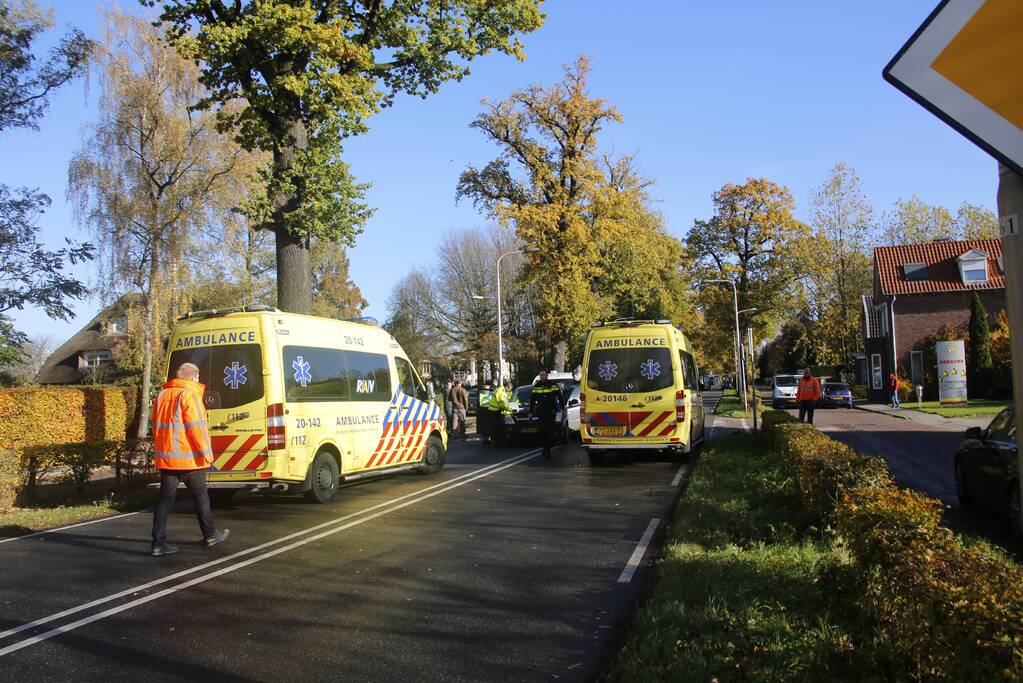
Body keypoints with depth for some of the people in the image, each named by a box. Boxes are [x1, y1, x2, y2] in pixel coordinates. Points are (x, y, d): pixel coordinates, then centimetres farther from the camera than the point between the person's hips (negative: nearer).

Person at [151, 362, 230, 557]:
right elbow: (197, 427, -16)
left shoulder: (162, 395, 13)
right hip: (188, 457, -6)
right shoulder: (189, 394, -11)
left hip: (165, 457, 6)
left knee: (165, 499, 6)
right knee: (201, 495, 9)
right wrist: (206, 453, -10)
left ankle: (158, 543, 2)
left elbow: (157, 426, 19)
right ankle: (210, 535, 20)